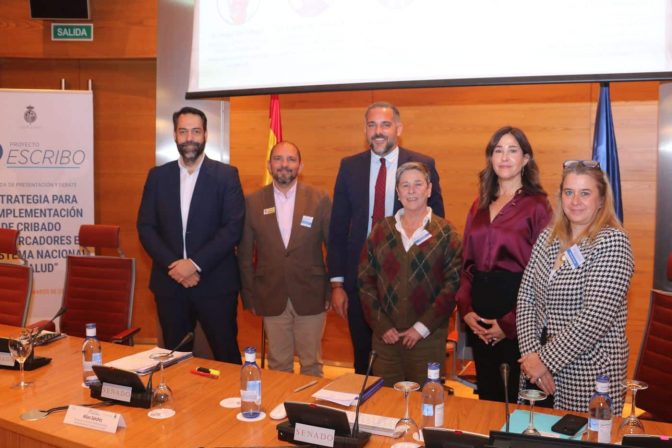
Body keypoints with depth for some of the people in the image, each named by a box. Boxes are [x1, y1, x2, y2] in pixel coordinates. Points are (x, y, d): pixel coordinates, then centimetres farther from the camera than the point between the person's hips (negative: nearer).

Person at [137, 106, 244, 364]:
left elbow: (233, 227, -9)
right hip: (170, 283, 3)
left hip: (215, 283, -2)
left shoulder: (226, 175, -2)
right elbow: (146, 227, 4)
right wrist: (172, 265, -10)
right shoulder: (158, 176, 7)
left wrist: (196, 264, -16)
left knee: (226, 357, 5)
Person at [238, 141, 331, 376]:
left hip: (310, 297, -1)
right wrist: (249, 297, 4)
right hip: (271, 299, 1)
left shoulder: (319, 200, -3)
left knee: (311, 365, 11)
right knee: (278, 366, 12)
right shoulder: (253, 202, 0)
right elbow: (244, 255, 4)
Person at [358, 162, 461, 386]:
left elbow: (453, 283, -7)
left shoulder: (445, 233, -1)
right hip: (385, 337, 2)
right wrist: (381, 326, -5)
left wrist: (423, 327, -11)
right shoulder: (381, 230, 6)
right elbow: (365, 280, 4)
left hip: (428, 337, -2)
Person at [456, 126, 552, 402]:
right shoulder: (480, 205, 11)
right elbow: (467, 261, 11)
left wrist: (510, 323, -12)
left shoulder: (537, 205, -6)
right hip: (480, 304, 5)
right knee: (486, 391, 16)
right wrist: (466, 308, -3)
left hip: (517, 303, -5)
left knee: (518, 395, 6)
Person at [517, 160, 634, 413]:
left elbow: (596, 317, -20)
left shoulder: (612, 242, -13)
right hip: (541, 364, 5)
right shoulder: (548, 237, 5)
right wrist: (531, 354, -9)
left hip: (590, 371, -5)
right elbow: (526, 297, 2)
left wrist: (546, 360, -17)